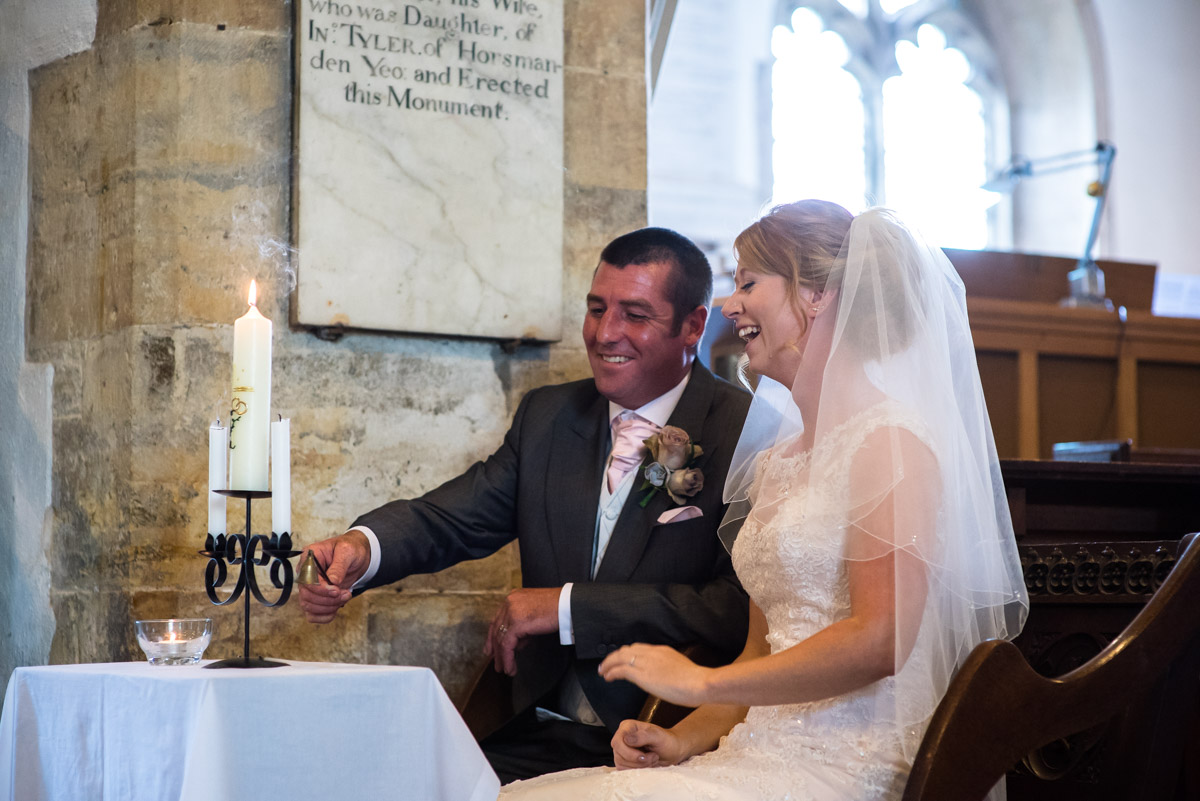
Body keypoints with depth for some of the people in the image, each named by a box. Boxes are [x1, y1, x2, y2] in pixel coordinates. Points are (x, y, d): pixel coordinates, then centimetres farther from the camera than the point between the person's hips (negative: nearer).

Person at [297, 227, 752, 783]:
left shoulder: (747, 431, -8)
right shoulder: (549, 417, 12)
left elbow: (742, 610, -19)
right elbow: (451, 517, 4)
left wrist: (567, 606, -18)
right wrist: (361, 548, -19)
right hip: (539, 733, 6)